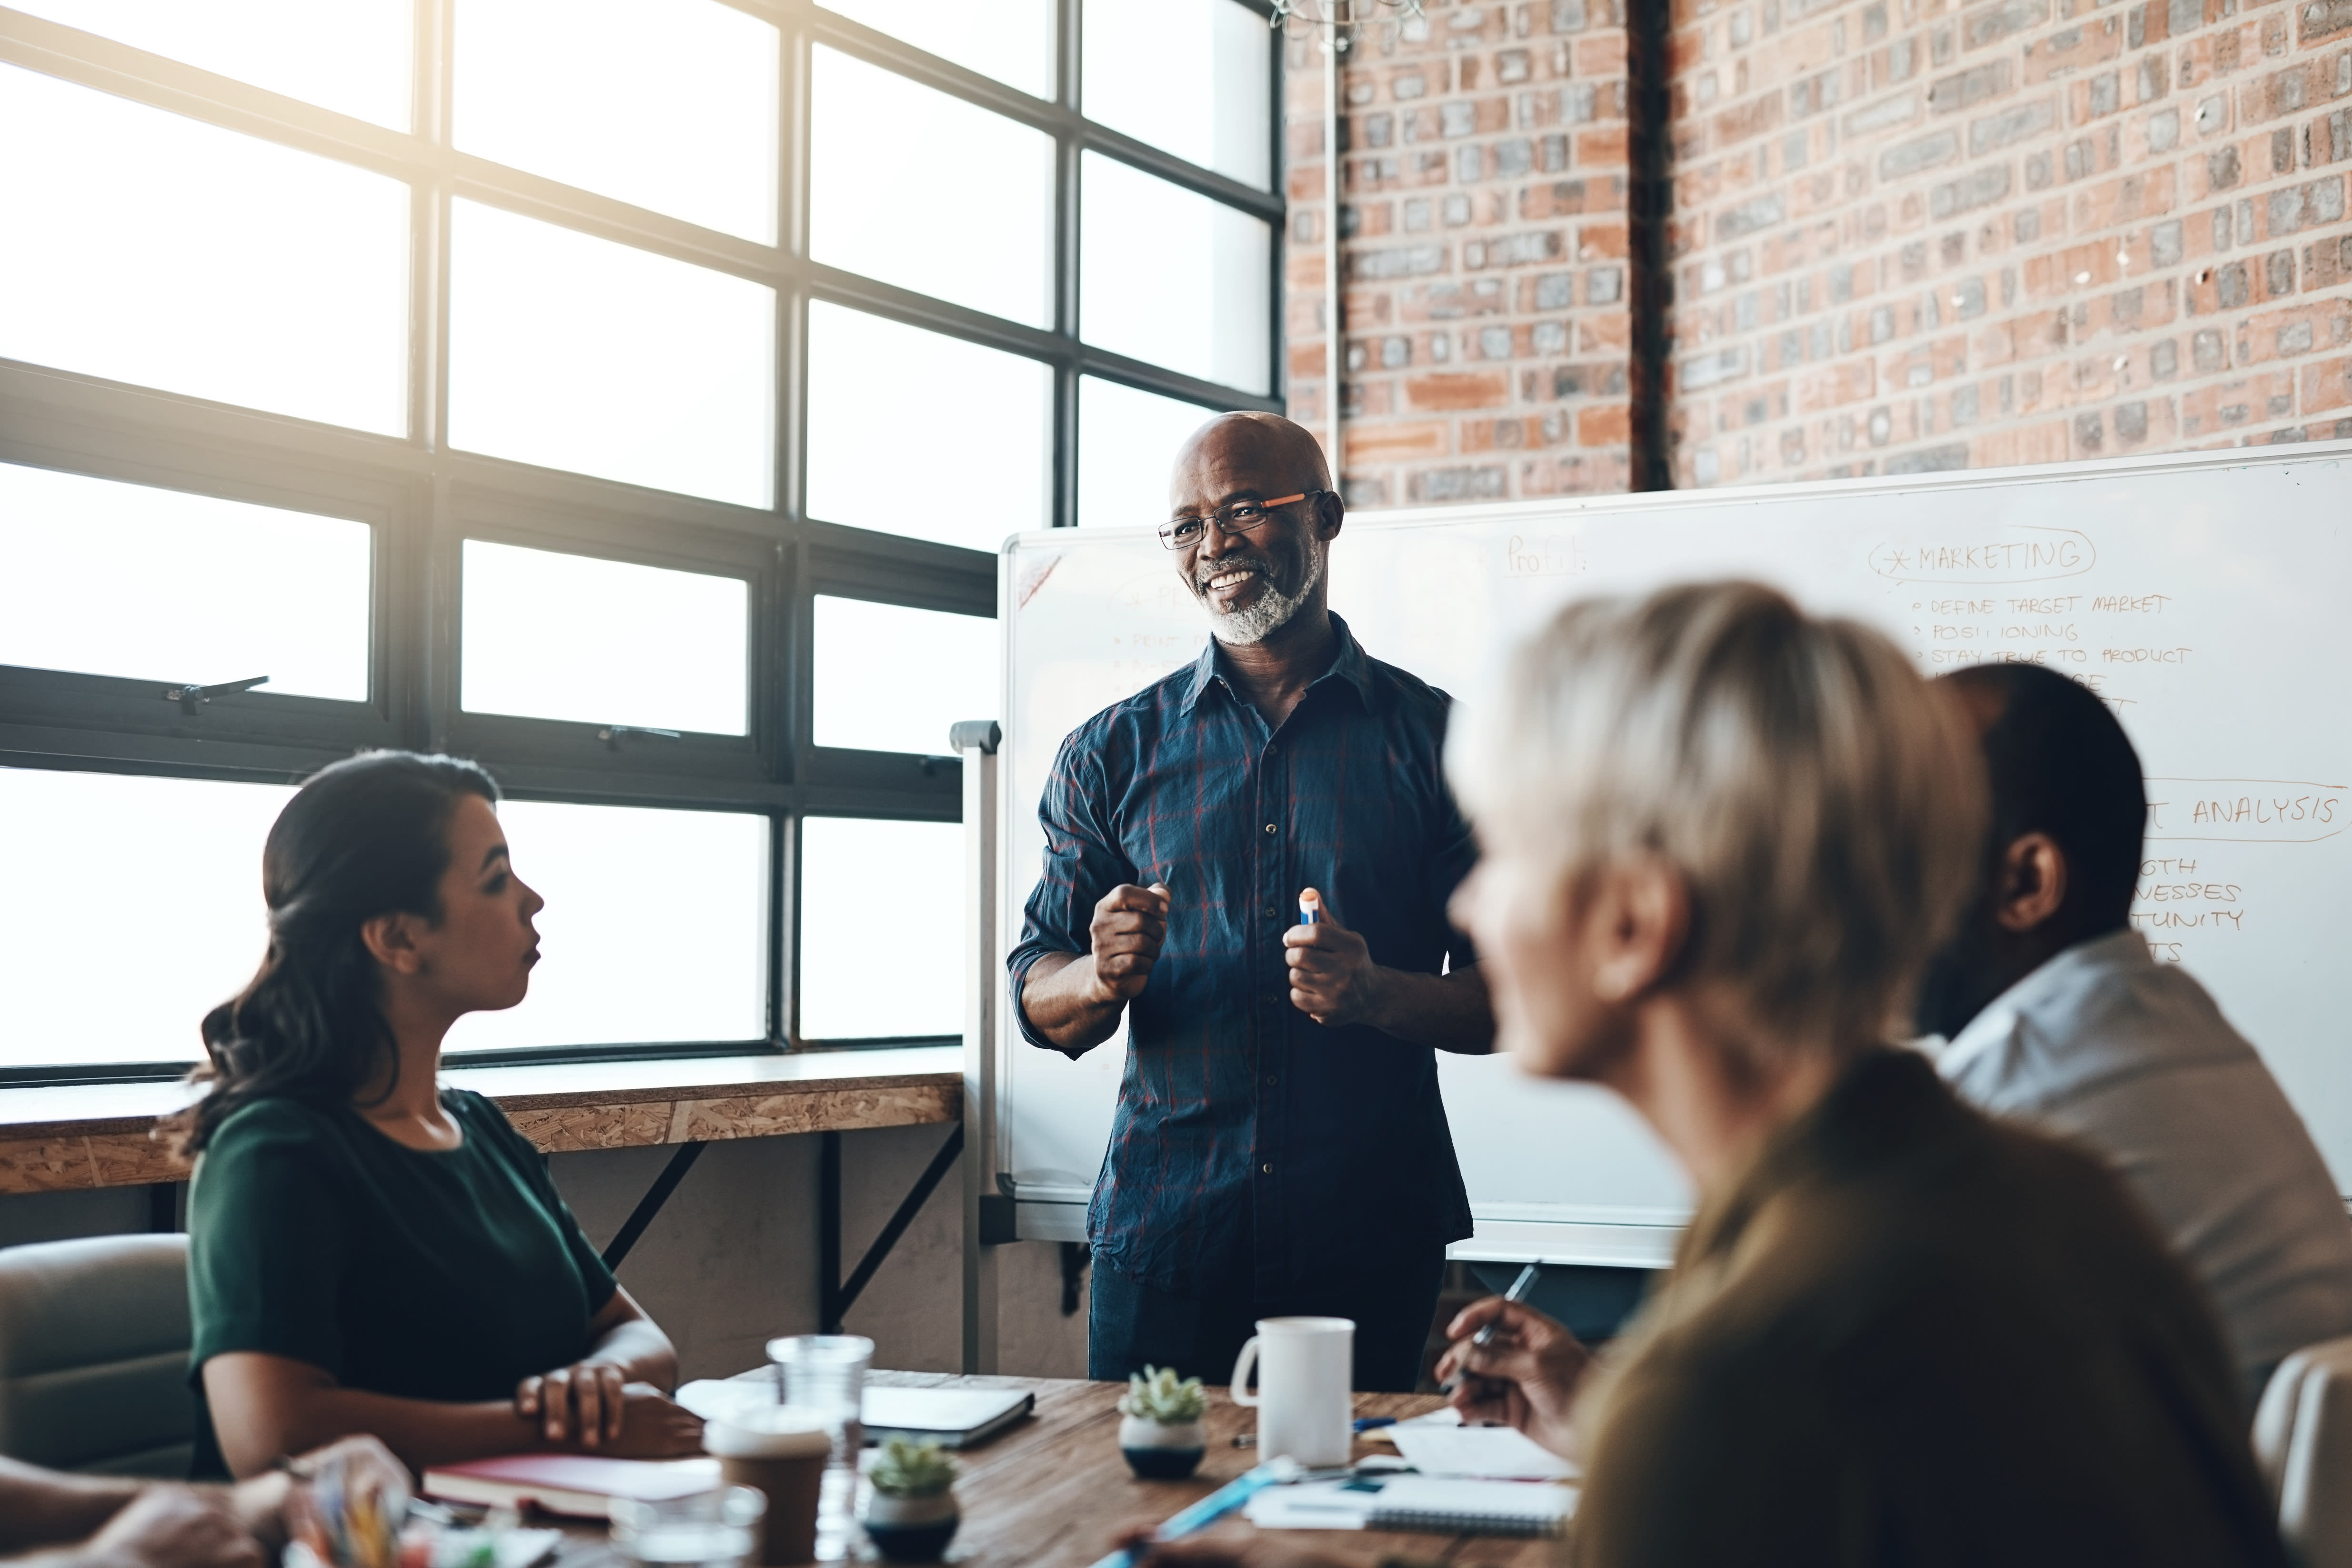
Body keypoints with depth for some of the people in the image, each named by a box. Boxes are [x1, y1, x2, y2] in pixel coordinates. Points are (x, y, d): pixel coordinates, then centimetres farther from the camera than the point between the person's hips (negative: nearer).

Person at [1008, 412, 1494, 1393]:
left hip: (1372, 1238, 0)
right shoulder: (1111, 752, 8)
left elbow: (1513, 998, 2)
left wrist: (1379, 996, -17)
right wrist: (1102, 980, -14)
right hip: (1162, 1234, 1)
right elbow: (1038, 1002, 8)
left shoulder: (1438, 740, 4)